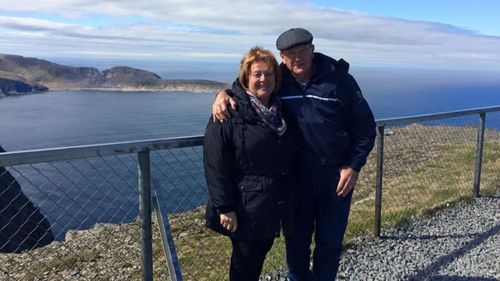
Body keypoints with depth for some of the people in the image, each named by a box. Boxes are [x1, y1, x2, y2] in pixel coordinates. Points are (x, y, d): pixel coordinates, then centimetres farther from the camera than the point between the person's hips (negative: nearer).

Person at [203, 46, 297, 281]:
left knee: (260, 255, 20)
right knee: (244, 261, 11)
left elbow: (291, 156, 14)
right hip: (245, 209, -6)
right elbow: (215, 165, -18)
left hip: (275, 206, 6)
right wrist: (225, 208, -19)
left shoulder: (280, 110, 6)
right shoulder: (229, 112, -15)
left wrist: (289, 197, 12)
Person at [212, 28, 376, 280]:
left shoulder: (339, 80, -8)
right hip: (295, 178, 2)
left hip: (336, 177, -1)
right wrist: (224, 94, -15)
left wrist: (354, 166, -9)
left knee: (330, 243, 13)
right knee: (296, 241, 15)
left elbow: (364, 125, -3)